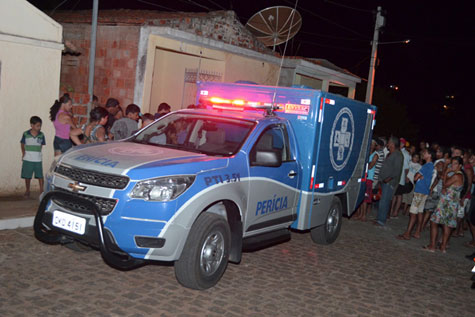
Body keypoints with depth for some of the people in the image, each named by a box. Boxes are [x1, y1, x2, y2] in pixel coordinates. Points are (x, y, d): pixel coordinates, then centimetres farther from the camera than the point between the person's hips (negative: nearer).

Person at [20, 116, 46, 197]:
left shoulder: (41, 135, -1)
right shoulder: (26, 134, -4)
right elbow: (22, 144, 8)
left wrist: (37, 152, 2)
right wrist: (23, 152, -1)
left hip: (38, 159, 0)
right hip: (27, 159, 0)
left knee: (40, 176, -1)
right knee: (27, 176, 9)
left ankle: (41, 191, 8)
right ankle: (27, 191, 25)